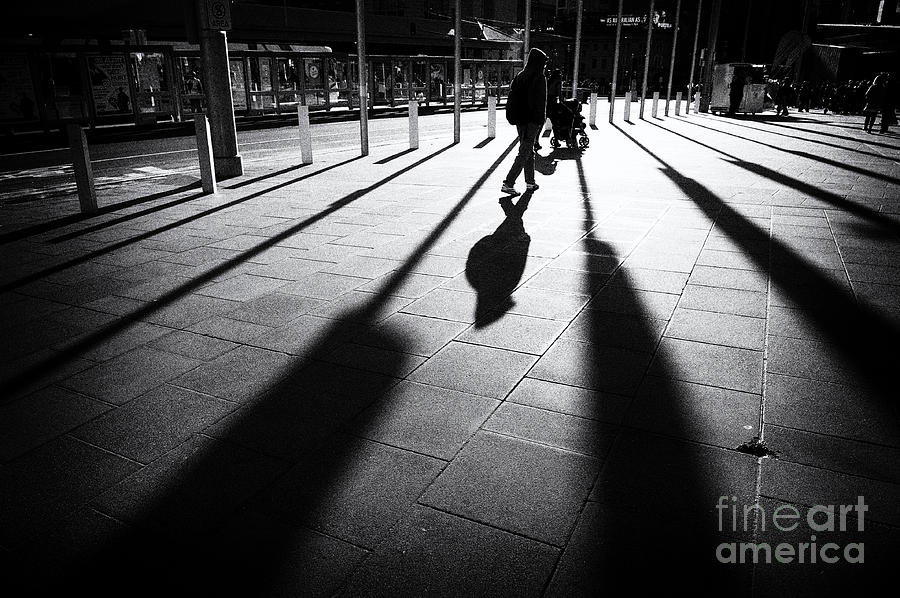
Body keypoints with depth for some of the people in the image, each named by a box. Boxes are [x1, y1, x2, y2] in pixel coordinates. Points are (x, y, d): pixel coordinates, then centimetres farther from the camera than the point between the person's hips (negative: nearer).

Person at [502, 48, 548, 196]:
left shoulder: (520, 76, 8)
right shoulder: (539, 79, -13)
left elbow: (512, 99, 7)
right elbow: (540, 103, -16)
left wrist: (514, 118, 10)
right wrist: (540, 122, -11)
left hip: (520, 120, 7)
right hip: (532, 121, -7)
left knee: (529, 151, 18)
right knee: (524, 153, -4)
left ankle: (530, 182, 26)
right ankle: (508, 183, -10)